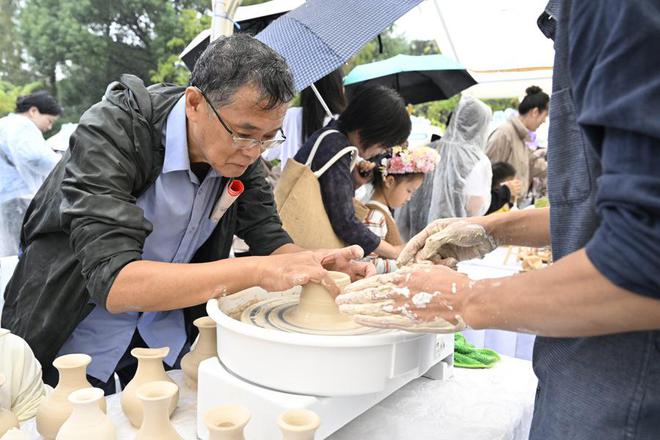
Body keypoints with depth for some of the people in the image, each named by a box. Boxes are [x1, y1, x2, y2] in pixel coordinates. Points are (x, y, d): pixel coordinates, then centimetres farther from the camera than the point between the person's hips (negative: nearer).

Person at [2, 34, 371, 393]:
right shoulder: (112, 132, -29)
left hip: (167, 328, 5)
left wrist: (316, 263, -31)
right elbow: (112, 281, -38)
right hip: (82, 331, -4)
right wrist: (257, 271, -44)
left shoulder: (240, 150, -13)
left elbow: (269, 240, -9)